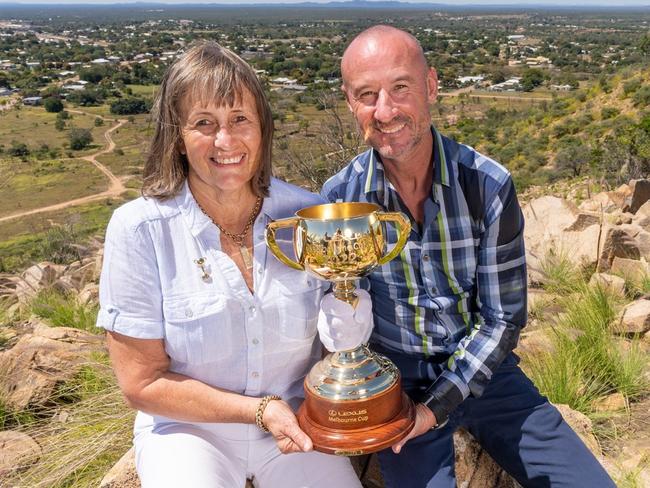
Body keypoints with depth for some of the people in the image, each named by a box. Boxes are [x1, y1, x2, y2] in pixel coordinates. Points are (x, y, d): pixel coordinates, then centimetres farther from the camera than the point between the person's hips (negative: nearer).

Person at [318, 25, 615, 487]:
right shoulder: (340, 196, -11)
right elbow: (329, 291, 0)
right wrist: (339, 318, -25)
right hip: (395, 382, -1)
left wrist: (437, 407, -16)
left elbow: (503, 319, -9)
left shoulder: (489, 185, -13)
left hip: (481, 372, 1)